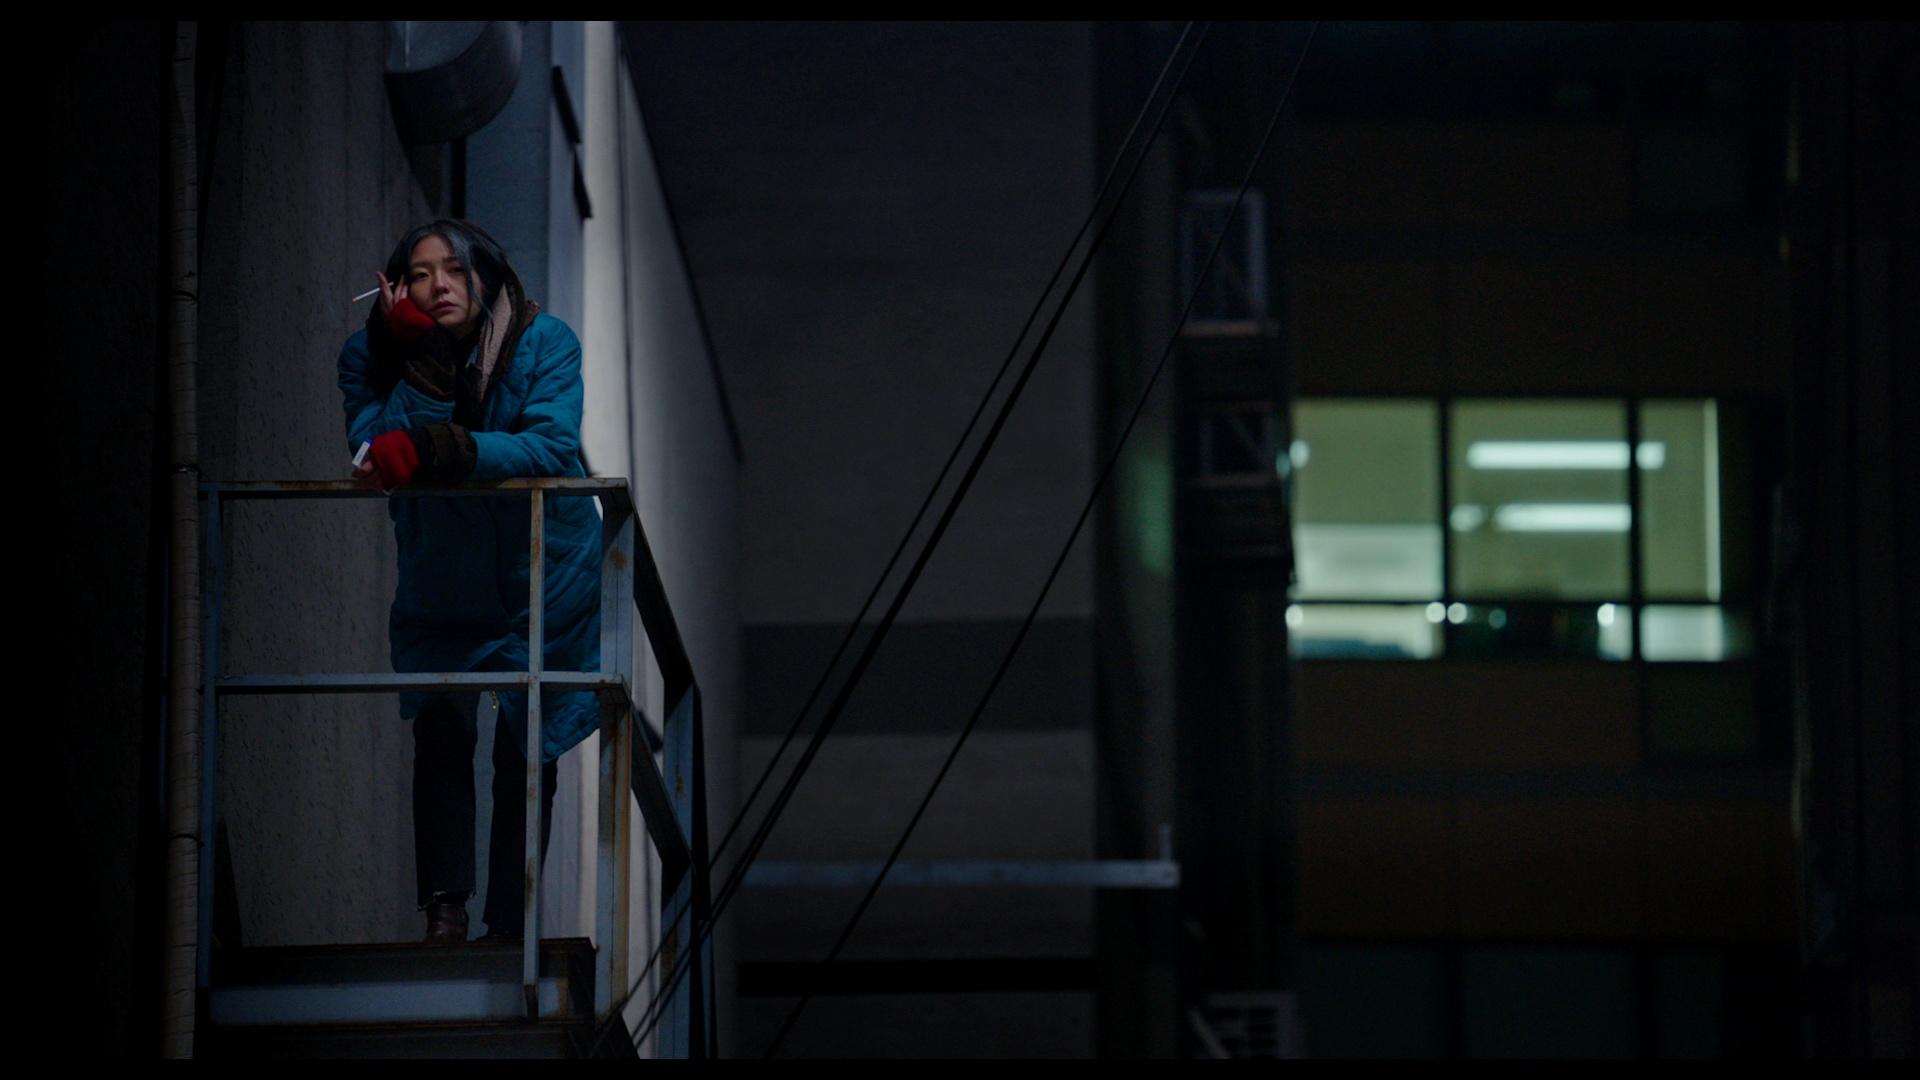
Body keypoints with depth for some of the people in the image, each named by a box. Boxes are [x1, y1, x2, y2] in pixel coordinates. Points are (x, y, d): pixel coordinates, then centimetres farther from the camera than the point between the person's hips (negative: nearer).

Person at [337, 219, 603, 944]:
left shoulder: (544, 343, -15)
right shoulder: (371, 358, -9)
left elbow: (551, 448, -29)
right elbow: (375, 453, -22)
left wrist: (430, 451, -40)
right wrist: (425, 359, -28)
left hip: (541, 582, -1)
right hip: (442, 590, 1)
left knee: (524, 755, 2)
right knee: (440, 733, -14)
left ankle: (510, 928, 10)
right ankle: (443, 910, -12)